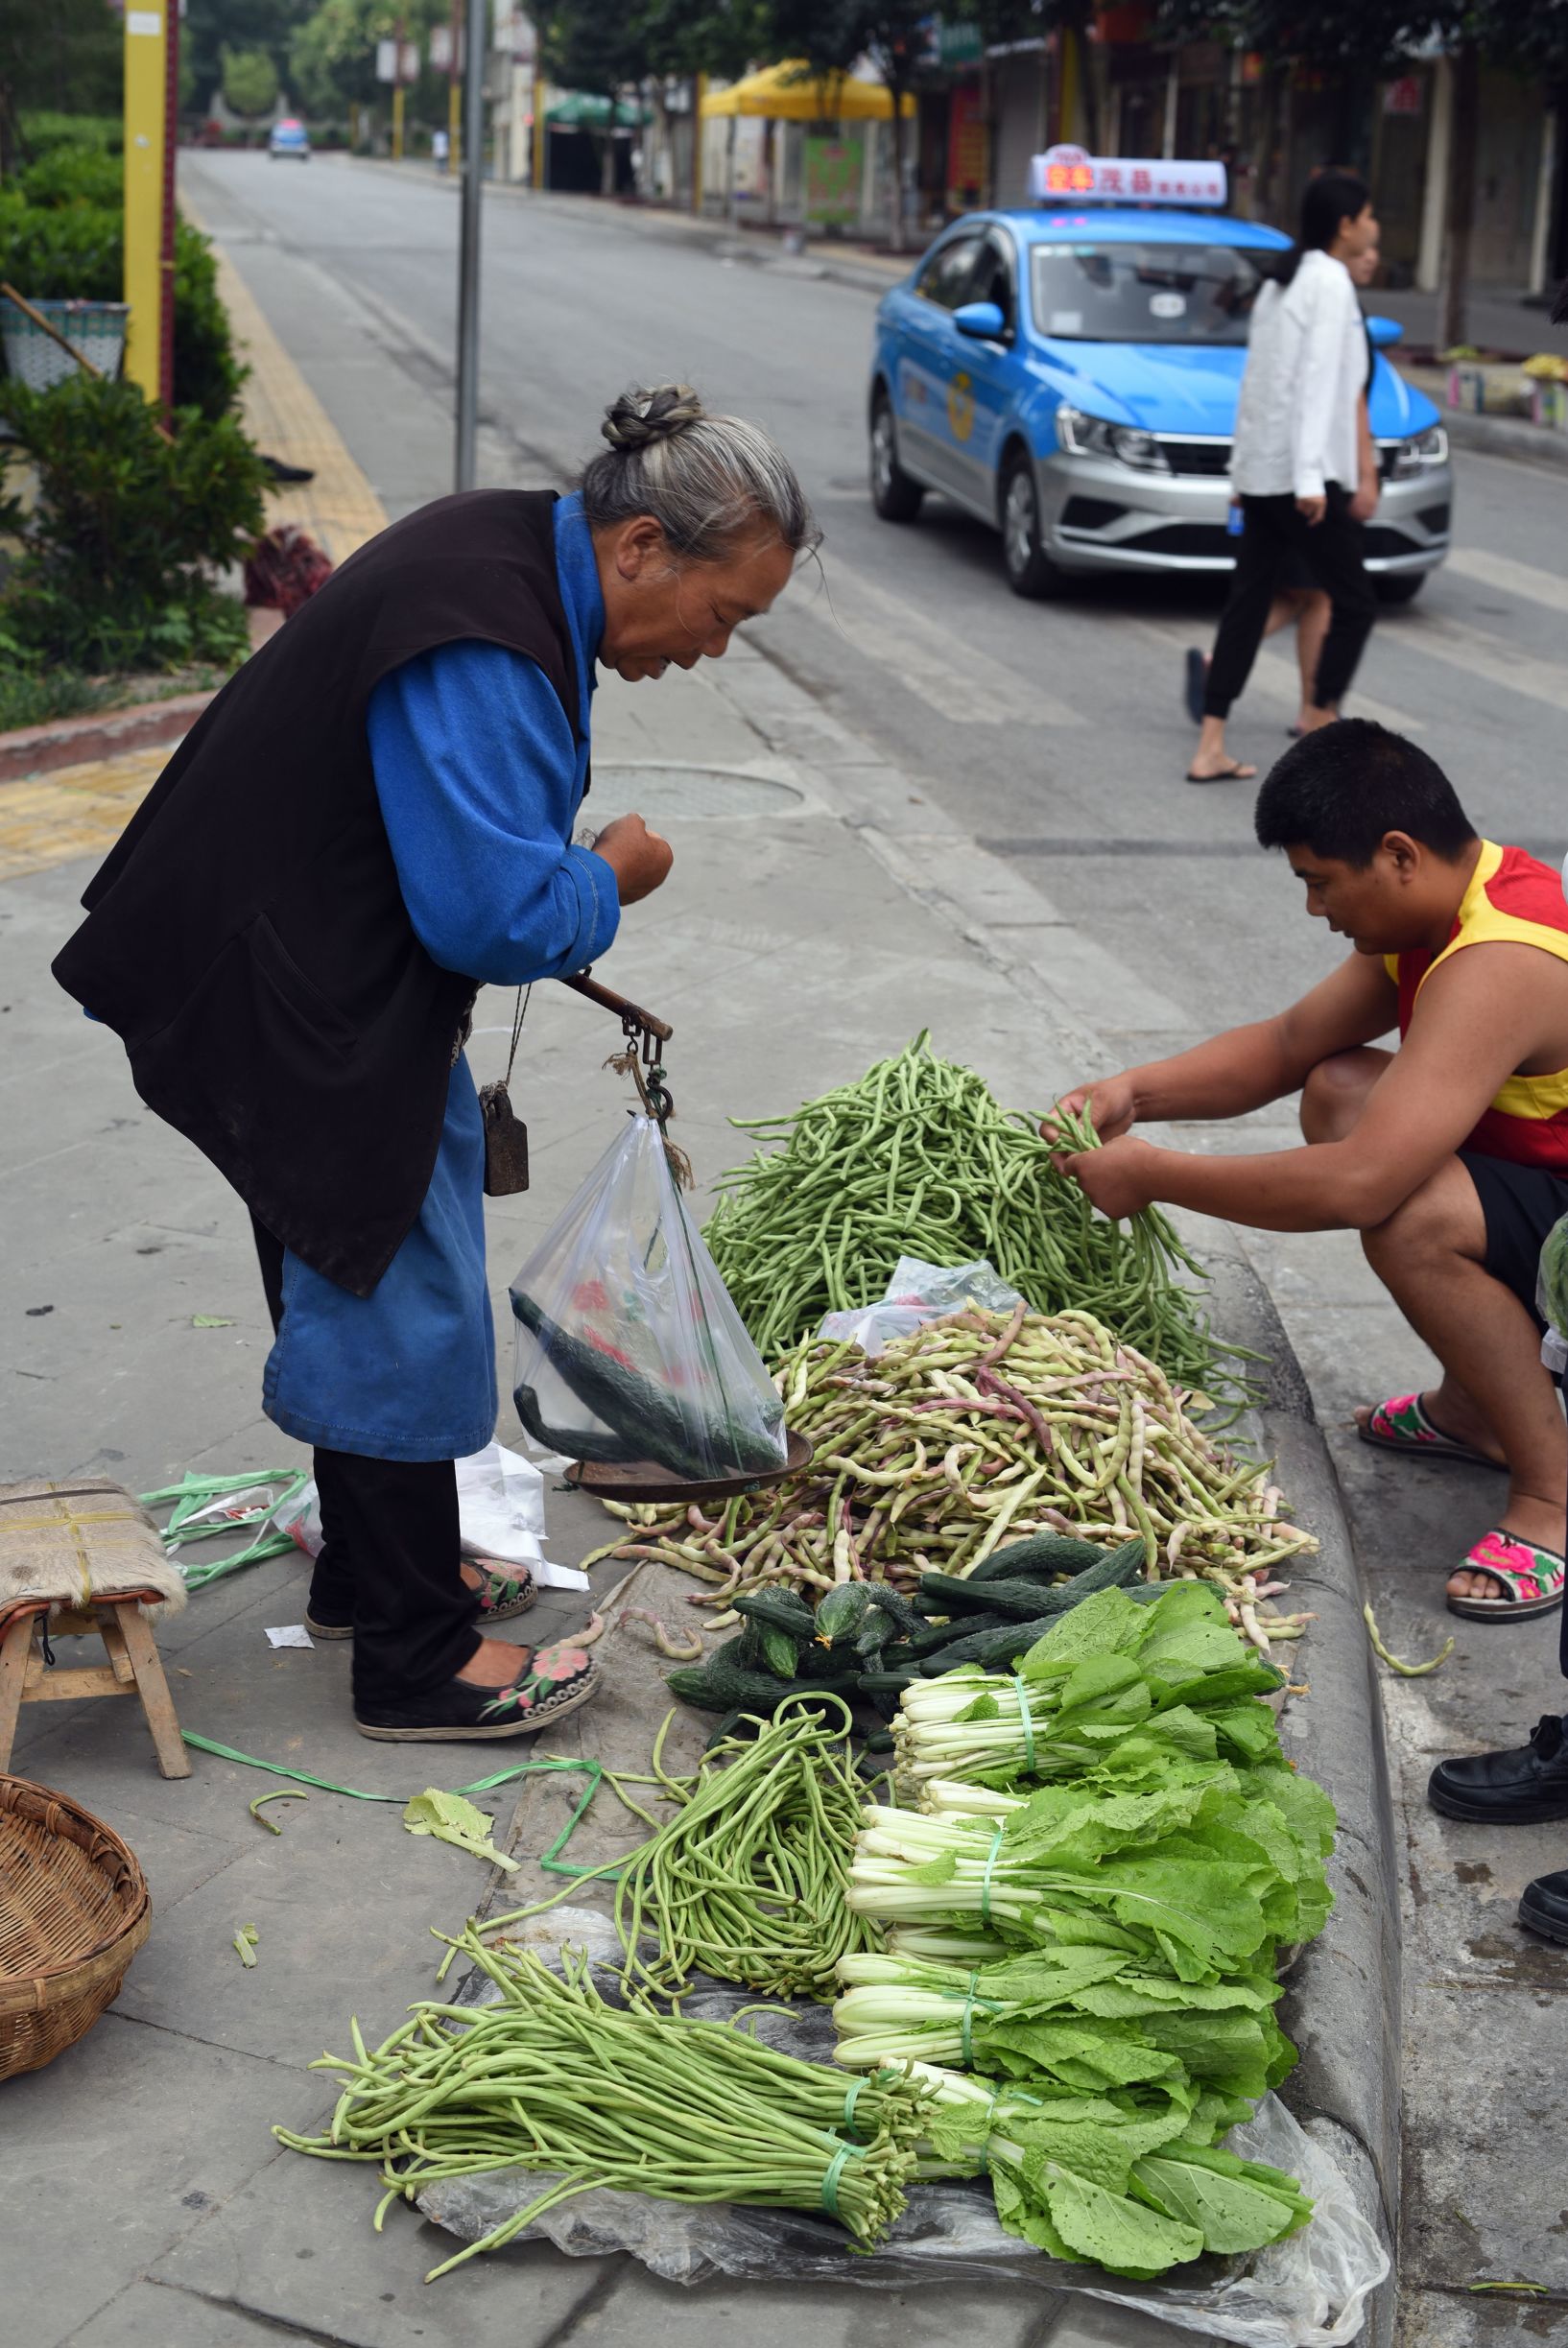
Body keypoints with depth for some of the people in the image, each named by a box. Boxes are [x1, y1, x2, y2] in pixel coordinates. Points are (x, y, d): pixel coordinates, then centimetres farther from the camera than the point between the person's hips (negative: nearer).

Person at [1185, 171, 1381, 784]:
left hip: (1259, 472, 9)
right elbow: (1315, 383, -19)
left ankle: (1210, 750, 5)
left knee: (1248, 605, 8)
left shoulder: (1282, 281, 17)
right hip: (1299, 474, -9)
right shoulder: (1330, 282, -10)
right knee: (1354, 606, 1)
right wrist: (1310, 478, -24)